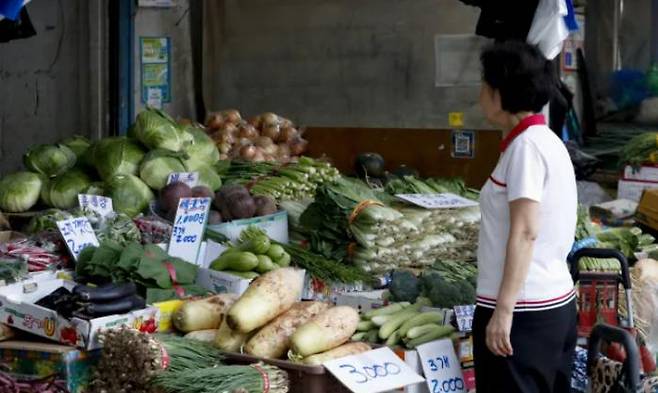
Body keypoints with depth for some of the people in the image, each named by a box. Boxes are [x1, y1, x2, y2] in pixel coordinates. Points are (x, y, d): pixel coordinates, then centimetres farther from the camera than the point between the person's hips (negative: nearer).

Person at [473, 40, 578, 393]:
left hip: (524, 310, -9)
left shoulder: (526, 146, -14)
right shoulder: (545, 140, 14)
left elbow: (525, 233, -20)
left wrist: (503, 309, -21)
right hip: (555, 302, 9)